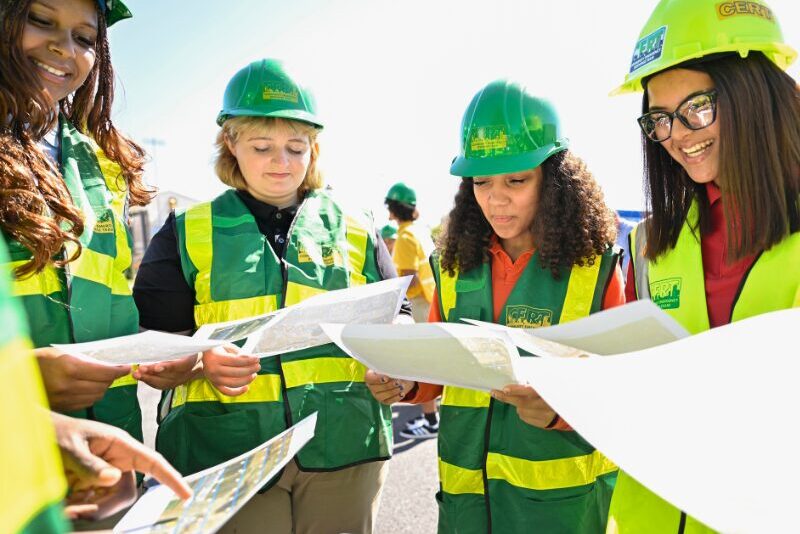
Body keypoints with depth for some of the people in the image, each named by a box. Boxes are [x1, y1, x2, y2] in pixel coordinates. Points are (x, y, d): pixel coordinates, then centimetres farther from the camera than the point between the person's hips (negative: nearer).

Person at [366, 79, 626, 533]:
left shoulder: (596, 266, -10)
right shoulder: (455, 265, -2)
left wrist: (558, 410, -27)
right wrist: (406, 383, -14)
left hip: (562, 492, -2)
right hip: (466, 482, 3)